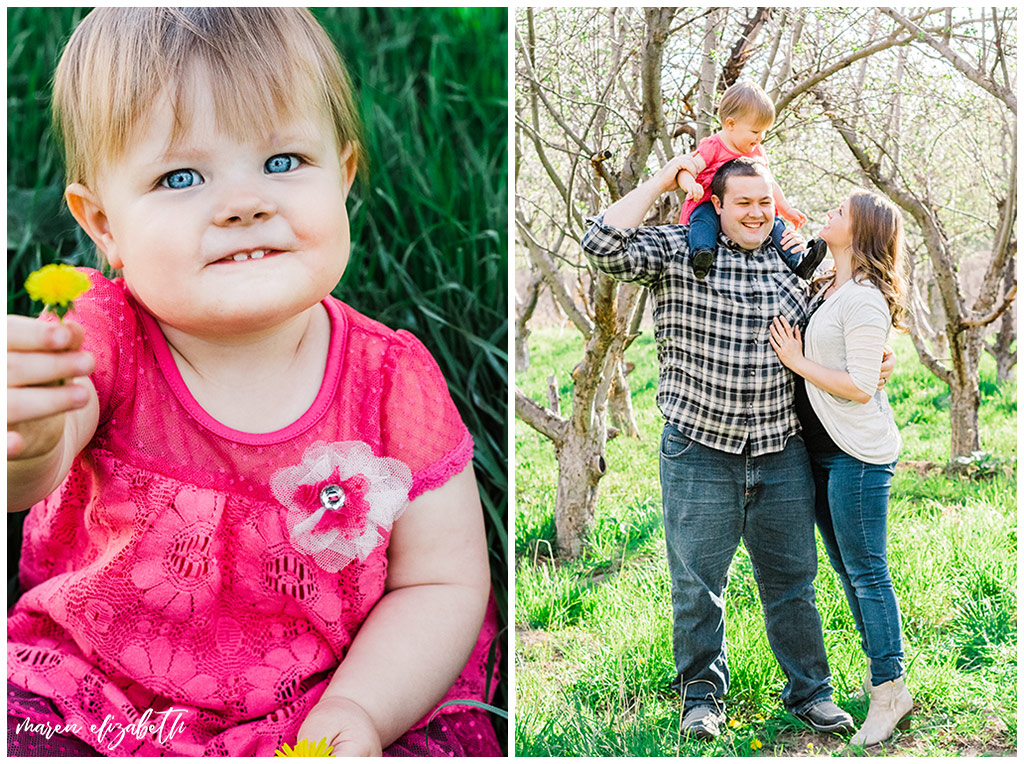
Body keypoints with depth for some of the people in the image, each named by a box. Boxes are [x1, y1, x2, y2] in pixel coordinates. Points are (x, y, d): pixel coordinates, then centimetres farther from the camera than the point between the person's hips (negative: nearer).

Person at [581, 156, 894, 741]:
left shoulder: (792, 260, 10)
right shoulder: (676, 251, -3)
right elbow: (603, 246, -20)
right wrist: (659, 183, -13)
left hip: (782, 453, 3)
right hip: (700, 452, -3)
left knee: (792, 581, 13)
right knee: (697, 586, 8)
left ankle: (811, 693, 30)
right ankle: (703, 697, 28)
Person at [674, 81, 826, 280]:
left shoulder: (757, 152, 17)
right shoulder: (712, 147, -5)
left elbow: (768, 183, 28)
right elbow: (686, 170, -16)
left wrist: (786, 209, 24)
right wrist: (690, 185, -40)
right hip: (710, 205, -6)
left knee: (774, 224, -13)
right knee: (705, 219, -39)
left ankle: (798, 261, -12)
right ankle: (701, 253, -61)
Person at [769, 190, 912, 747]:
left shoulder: (863, 299, -16)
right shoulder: (824, 290, 11)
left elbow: (860, 387, -20)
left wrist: (797, 362, -13)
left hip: (858, 454, -9)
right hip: (821, 451, 9)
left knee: (866, 572, -2)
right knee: (848, 570, 16)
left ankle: (889, 691, 10)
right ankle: (883, 676, 29)